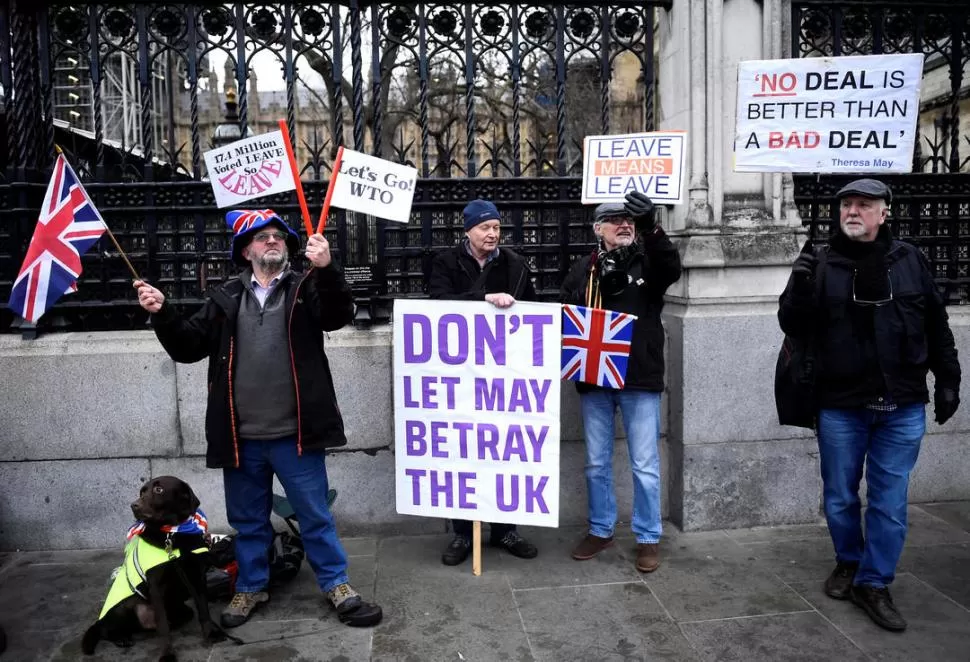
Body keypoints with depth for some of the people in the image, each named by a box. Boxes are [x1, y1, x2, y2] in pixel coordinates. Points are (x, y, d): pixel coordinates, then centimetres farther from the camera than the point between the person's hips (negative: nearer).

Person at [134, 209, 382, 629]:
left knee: (315, 515, 9)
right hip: (242, 437, 3)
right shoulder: (226, 298, 8)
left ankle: (336, 584, 25)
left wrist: (327, 270, -34)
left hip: (293, 434, -3)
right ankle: (251, 587, 37)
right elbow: (188, 347, 8)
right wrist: (162, 314, -9)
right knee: (247, 519, 18)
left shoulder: (306, 289, 1)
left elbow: (339, 316, -18)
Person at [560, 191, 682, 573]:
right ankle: (600, 530, 29)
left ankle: (648, 537, 20)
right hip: (593, 380, 2)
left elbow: (672, 269, -21)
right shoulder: (583, 269, 7)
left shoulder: (648, 259, 2)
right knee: (596, 463, 13)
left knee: (645, 465, 5)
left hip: (640, 379, -2)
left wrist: (650, 226, -34)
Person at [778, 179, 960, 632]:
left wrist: (947, 381, 9)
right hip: (840, 406, 0)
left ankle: (873, 583, 21)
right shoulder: (823, 266, -2)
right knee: (839, 497, 12)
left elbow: (937, 326, 9)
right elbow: (794, 327, -5)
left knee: (890, 501, 6)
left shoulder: (909, 260, 2)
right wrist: (799, 287, -21)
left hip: (902, 407, 1)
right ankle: (848, 562, 35)